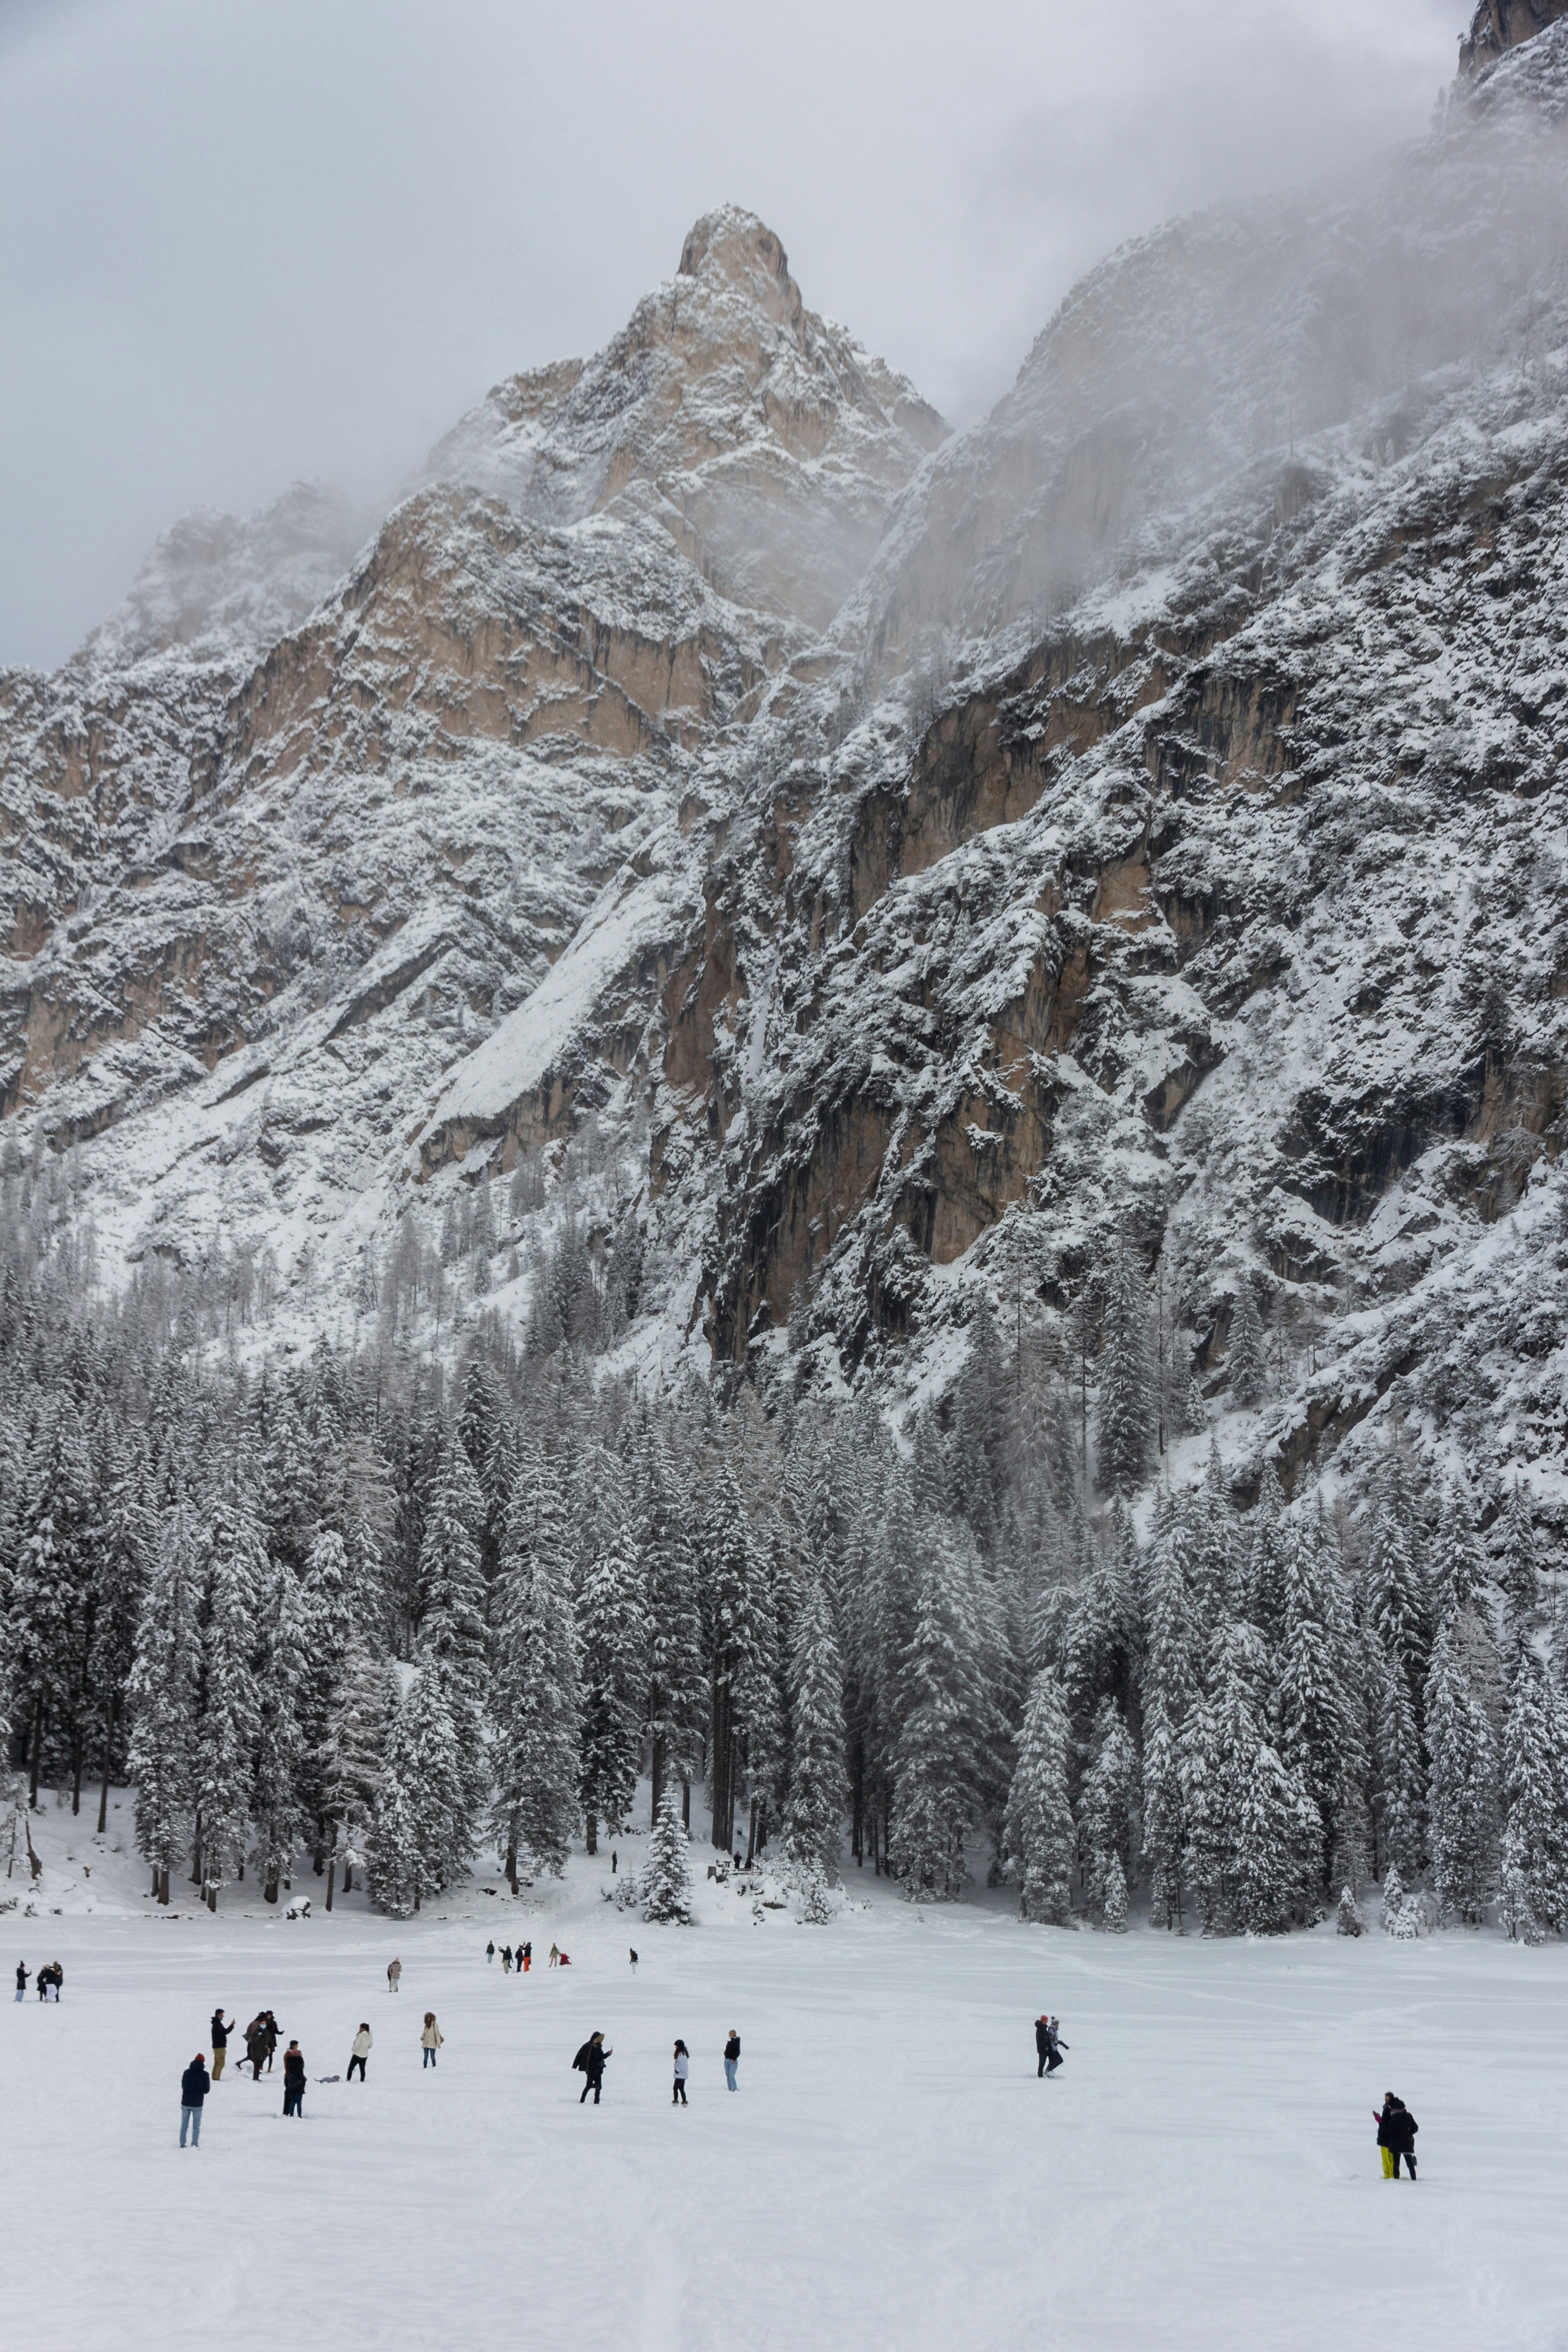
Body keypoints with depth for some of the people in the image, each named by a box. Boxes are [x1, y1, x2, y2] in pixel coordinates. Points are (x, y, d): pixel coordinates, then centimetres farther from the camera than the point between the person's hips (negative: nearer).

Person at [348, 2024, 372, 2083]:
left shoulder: (360, 2035, -23)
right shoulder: (370, 2036, -1)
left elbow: (356, 2045, -22)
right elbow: (370, 2046, 10)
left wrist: (353, 2049, -2)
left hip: (357, 2054, -6)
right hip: (365, 2055, 6)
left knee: (351, 2068, 8)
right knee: (362, 2069, 17)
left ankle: (348, 2080, 7)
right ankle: (362, 2081, 19)